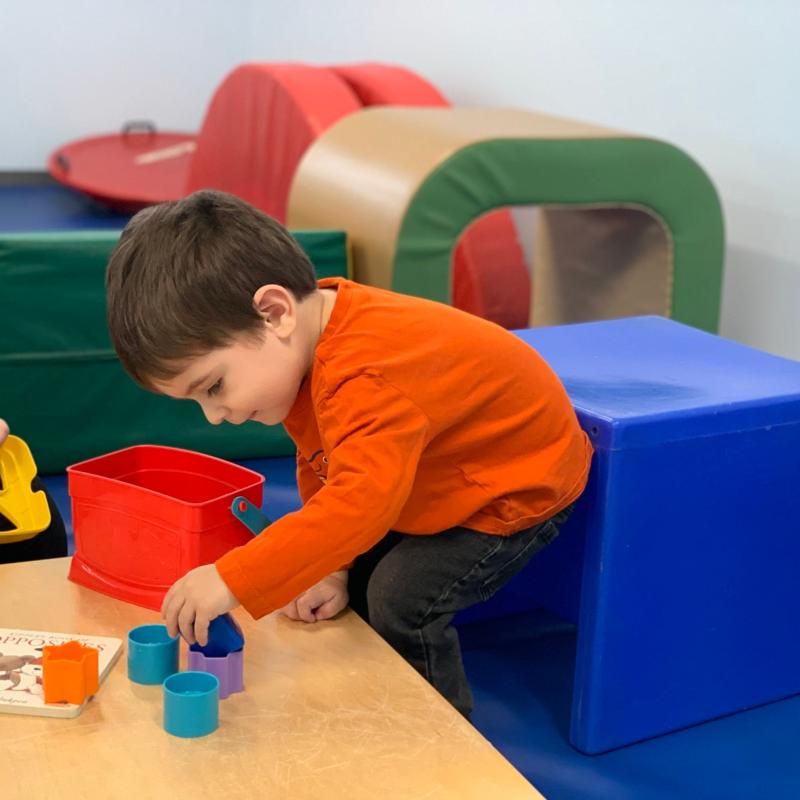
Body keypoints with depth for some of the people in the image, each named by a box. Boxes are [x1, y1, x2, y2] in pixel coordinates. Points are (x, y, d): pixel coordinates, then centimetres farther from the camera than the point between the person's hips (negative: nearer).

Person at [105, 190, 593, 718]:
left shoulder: (368, 374, -42)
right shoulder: (306, 349, -9)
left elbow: (360, 502, -52)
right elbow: (322, 474, 1)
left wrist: (232, 580, -50)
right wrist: (329, 568, -10)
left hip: (519, 488, -9)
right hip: (430, 484, 9)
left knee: (401, 604, -18)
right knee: (352, 582, 4)